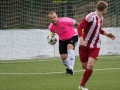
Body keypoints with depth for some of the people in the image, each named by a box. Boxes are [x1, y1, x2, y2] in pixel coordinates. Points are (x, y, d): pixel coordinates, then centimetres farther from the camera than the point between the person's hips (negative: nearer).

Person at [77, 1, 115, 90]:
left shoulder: (101, 18, 7)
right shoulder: (91, 16, -17)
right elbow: (79, 27, -20)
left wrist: (107, 34, 19)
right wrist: (81, 40, -30)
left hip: (95, 46, 4)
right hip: (85, 45, -4)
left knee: (90, 65, -14)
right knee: (85, 66, 4)